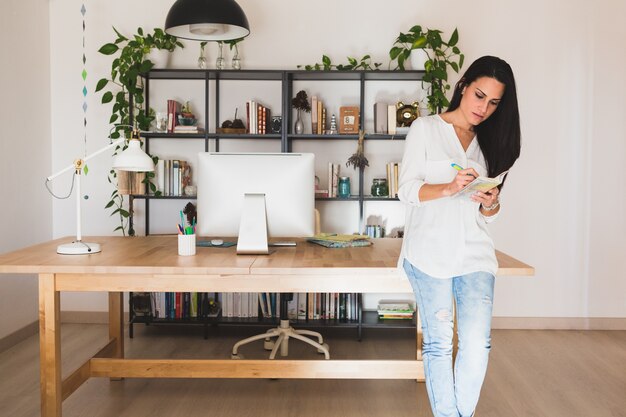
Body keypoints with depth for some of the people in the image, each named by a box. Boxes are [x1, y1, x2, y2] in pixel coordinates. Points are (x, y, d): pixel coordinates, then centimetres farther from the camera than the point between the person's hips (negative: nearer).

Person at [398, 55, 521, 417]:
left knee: (478, 344, -6)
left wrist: (491, 203, -8)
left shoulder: (490, 141, 16)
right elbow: (407, 191, -5)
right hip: (431, 251, -3)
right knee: (438, 345, 1)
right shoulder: (426, 129, 3)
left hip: (475, 253, 3)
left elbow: (490, 213, 16)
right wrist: (449, 188, -22)